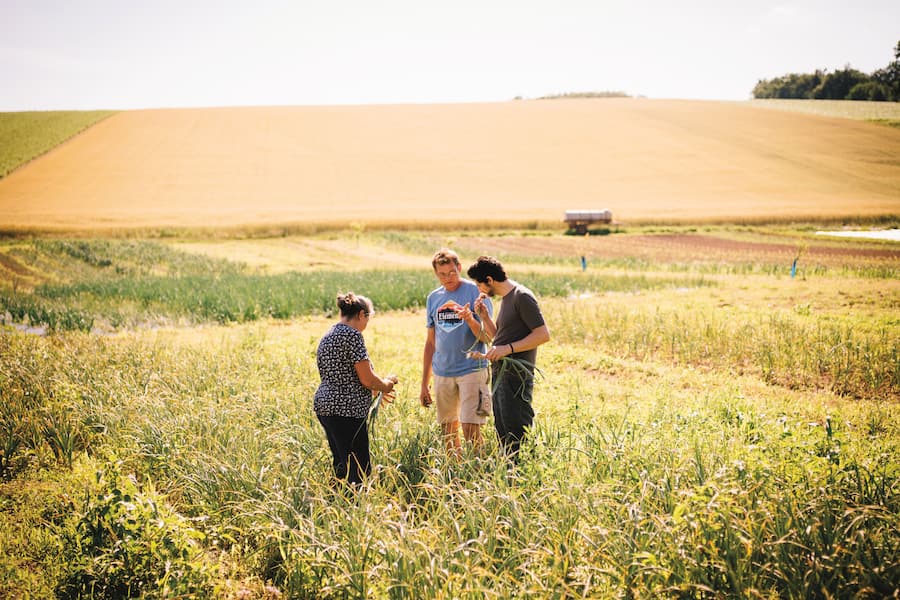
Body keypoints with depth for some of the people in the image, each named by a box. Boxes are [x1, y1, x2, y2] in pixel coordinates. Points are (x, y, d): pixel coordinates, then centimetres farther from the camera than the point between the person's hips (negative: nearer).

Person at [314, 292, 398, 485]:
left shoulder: (328, 336, 16)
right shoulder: (352, 335, -13)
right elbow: (367, 379, -15)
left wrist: (376, 389, 28)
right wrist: (386, 385, 5)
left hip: (324, 406, 10)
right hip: (346, 411, -10)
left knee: (341, 466, 16)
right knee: (359, 471, -7)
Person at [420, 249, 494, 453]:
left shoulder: (475, 292, -5)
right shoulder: (433, 298, 10)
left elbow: (487, 337, -9)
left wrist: (470, 320, -29)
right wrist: (424, 384, 16)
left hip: (471, 369, -5)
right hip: (442, 372, 5)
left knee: (471, 429, -12)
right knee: (447, 431, 10)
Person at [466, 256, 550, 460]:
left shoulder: (522, 297, -12)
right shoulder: (506, 298, 17)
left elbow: (543, 334, -18)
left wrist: (508, 348, -22)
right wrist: (484, 317, 9)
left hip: (516, 374, -10)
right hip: (501, 373, 10)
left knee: (517, 431, -10)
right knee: (503, 433, 13)